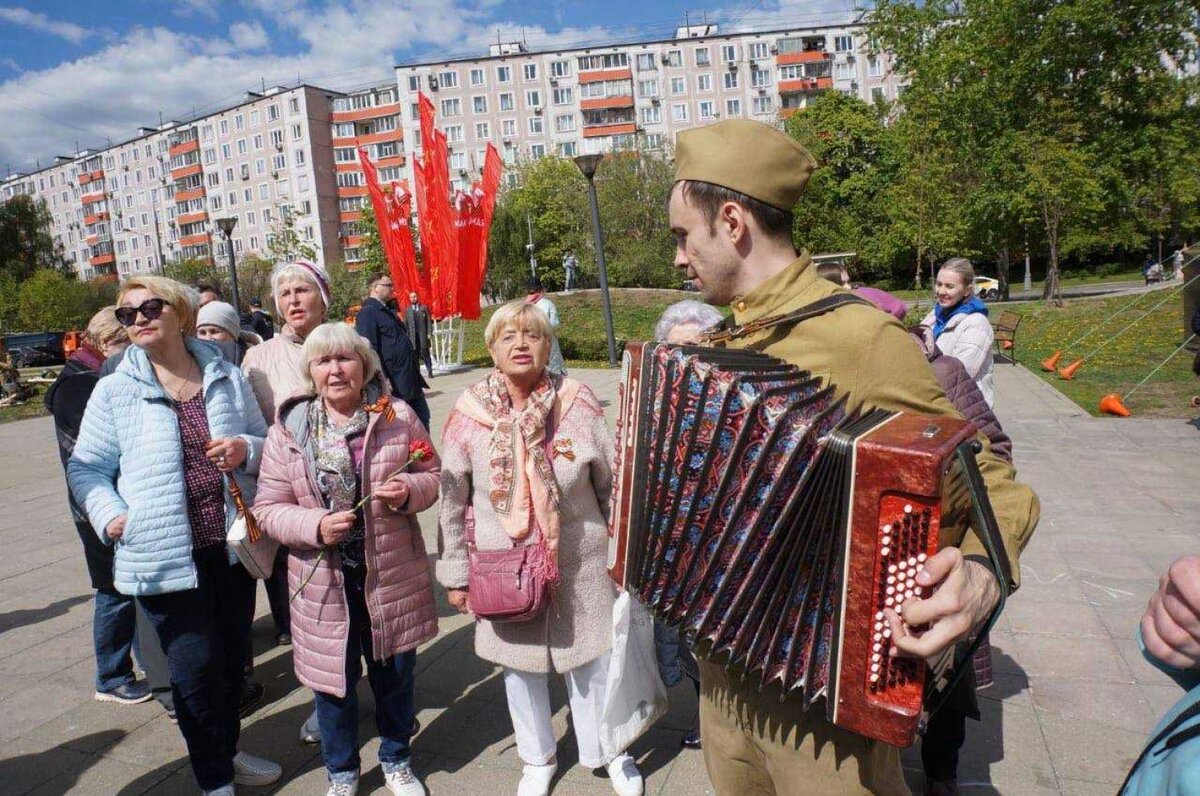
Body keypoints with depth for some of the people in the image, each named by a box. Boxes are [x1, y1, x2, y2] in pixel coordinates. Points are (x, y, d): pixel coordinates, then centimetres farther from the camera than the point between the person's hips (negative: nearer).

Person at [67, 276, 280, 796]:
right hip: (165, 555, -3)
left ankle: (226, 751, 41)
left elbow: (268, 442, 11)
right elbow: (86, 468, 4)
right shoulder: (114, 391, -2)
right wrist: (109, 515, -11)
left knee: (233, 657, 17)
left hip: (232, 547, 3)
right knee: (196, 667, 3)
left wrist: (246, 449, -11)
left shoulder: (228, 378, 4)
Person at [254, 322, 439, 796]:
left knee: (395, 673, 16)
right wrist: (315, 525, -21)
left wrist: (410, 489, -20)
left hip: (392, 574, 0)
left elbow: (432, 475, 2)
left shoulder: (397, 416, -5)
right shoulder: (288, 430, -5)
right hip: (325, 581, 0)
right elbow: (268, 508, -3)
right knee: (333, 679, 15)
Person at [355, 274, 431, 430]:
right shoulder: (367, 313, -11)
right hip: (393, 384, -9)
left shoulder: (388, 311, 17)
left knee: (423, 417, 13)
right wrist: (382, 379, -26)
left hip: (410, 380, 9)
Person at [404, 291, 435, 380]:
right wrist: (406, 336, 3)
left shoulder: (424, 308, 8)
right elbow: (405, 324, 11)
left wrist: (429, 333, -4)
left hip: (423, 335, -1)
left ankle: (430, 371, 3)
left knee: (425, 353, -1)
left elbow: (429, 321, 5)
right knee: (415, 354, 0)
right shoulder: (407, 310, 12)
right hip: (412, 335, 1)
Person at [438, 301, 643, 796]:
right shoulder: (469, 414, -9)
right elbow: (451, 501, -1)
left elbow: (612, 482, -1)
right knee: (519, 663, 17)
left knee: (590, 659, 15)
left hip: (578, 563, 0)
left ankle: (607, 750, 43)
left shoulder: (578, 402, -11)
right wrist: (455, 574, 2)